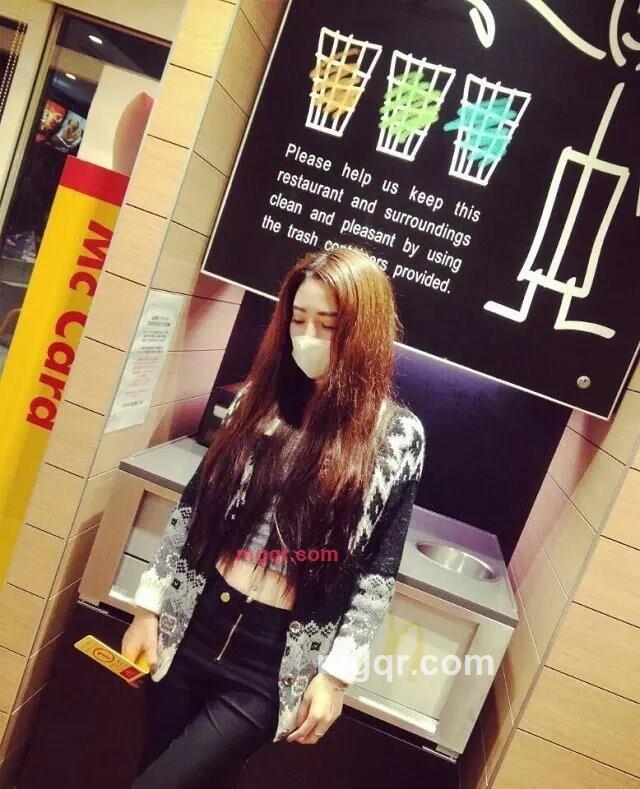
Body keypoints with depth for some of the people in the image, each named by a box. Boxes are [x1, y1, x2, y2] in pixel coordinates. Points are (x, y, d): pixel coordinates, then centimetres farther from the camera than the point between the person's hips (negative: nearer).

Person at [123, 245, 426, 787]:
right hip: (193, 626, 4)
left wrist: (337, 673, -6)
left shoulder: (397, 435, -9)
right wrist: (149, 607, 6)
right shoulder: (257, 397, 1)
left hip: (277, 660, -3)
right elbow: (193, 508, 5)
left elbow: (377, 570, -6)